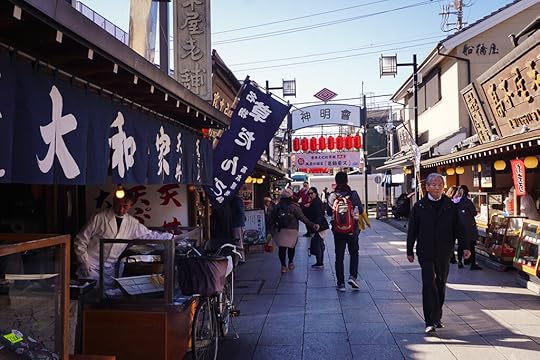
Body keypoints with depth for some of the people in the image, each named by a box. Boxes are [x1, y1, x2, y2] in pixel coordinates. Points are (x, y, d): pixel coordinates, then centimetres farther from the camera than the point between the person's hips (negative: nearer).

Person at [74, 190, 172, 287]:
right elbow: (80, 241, -5)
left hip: (109, 271, 3)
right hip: (91, 268, -3)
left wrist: (171, 236, 8)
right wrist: (85, 263, -9)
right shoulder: (99, 218, -10)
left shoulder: (132, 223, 1)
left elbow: (150, 235, 13)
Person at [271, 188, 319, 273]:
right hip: (291, 230, -2)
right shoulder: (294, 207, -11)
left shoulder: (277, 207, 1)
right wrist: (312, 225, -9)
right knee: (291, 247, 15)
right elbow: (303, 218, -13)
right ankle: (290, 263, 28)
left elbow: (273, 219, 6)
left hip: (279, 230, 2)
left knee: (281, 248, 6)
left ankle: (283, 265, 5)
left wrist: (273, 229, 16)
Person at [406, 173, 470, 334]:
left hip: (444, 253, 3)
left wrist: (465, 247, 0)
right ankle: (430, 322, -6)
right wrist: (409, 251, 5)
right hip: (426, 253, -2)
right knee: (429, 285, -8)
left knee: (440, 285, 13)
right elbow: (412, 229, 3)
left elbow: (458, 227, 8)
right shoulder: (419, 206, 0)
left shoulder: (450, 206, 4)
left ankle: (437, 317, 27)